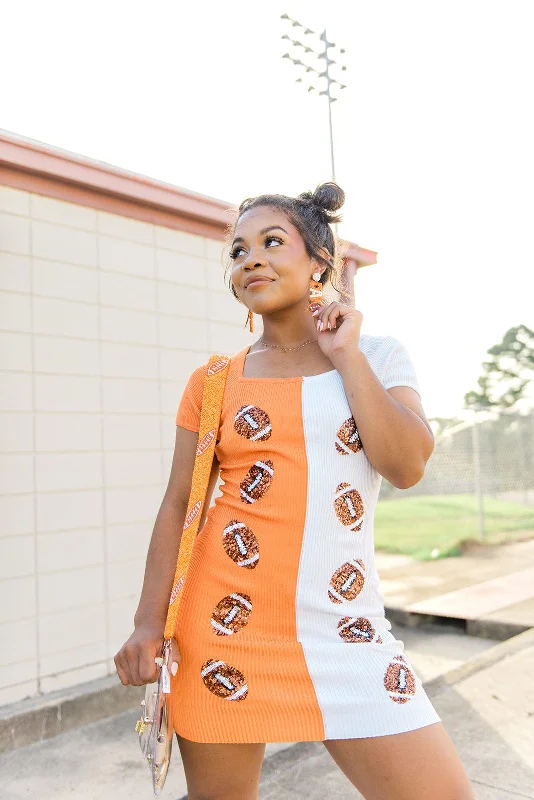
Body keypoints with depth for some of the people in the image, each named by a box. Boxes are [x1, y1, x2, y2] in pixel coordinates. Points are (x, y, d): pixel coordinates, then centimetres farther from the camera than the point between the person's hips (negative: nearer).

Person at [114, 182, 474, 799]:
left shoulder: (379, 357, 5)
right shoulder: (213, 382, 4)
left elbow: (406, 466, -10)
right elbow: (178, 506, 3)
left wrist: (344, 354, -6)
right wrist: (150, 621, -4)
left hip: (342, 623, 0)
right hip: (227, 622, 0)